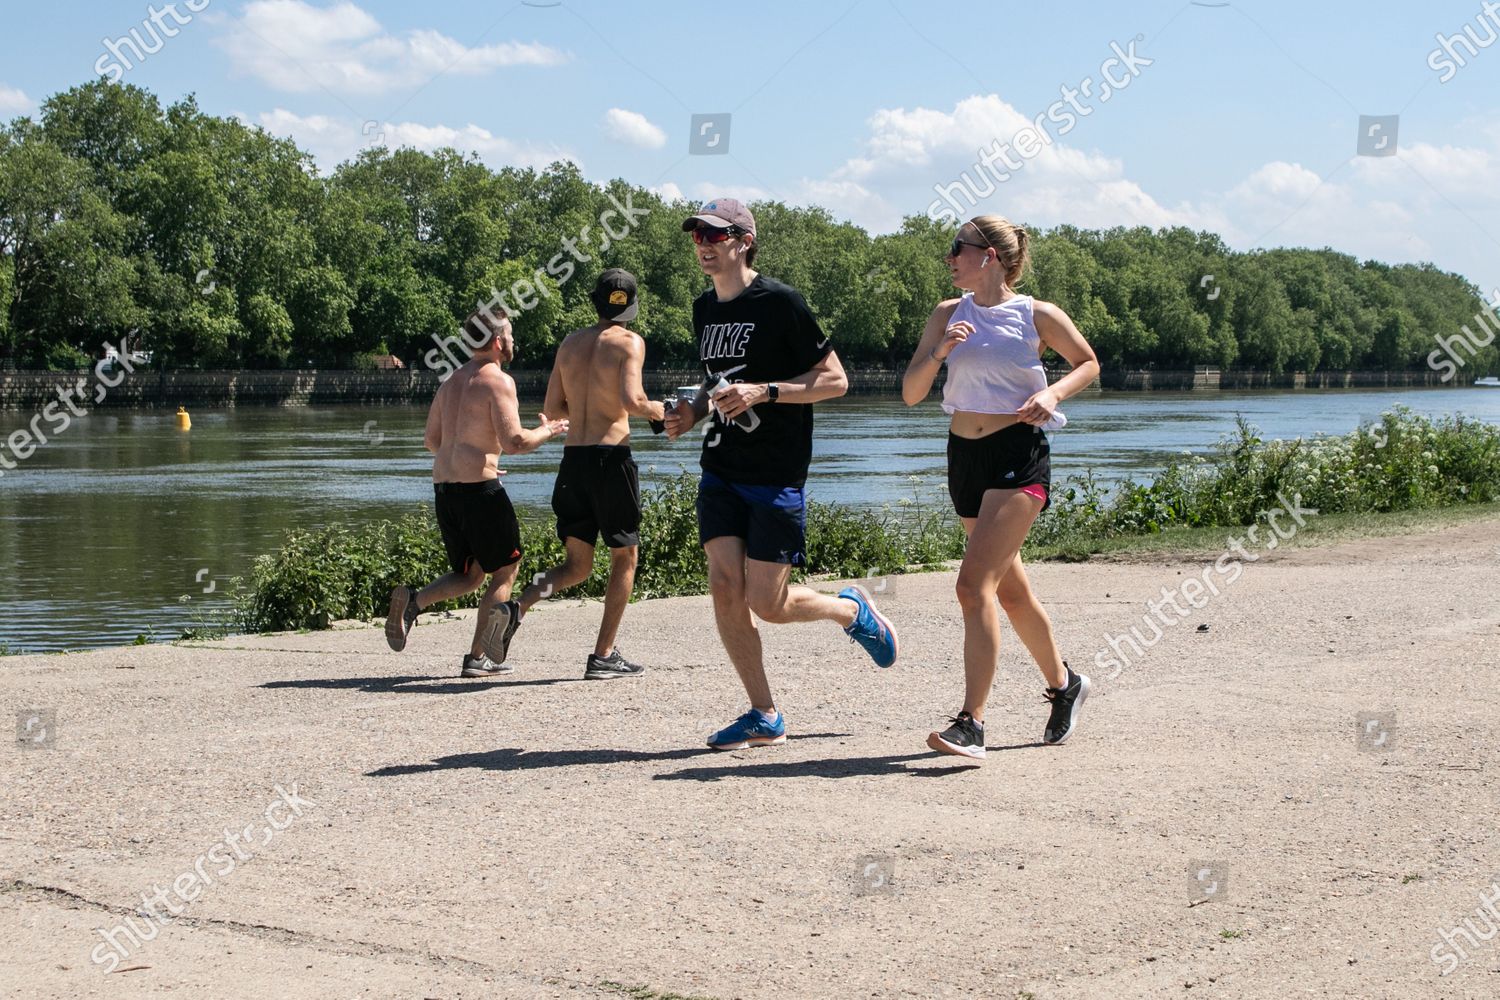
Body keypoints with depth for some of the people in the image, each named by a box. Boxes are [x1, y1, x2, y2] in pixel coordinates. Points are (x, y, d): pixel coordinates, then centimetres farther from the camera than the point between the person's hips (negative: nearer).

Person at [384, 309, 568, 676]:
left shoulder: (451, 382, 16)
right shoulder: (498, 381, -9)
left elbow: (431, 441, 19)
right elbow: (513, 441, -17)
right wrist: (547, 431, 1)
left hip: (443, 487, 8)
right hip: (479, 487, -8)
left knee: (469, 576, 18)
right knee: (505, 570, 8)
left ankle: (412, 601, -8)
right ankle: (478, 657, 4)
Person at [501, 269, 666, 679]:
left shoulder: (570, 343, 12)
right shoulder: (629, 342, -5)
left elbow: (552, 407, 13)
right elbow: (632, 400, -19)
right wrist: (655, 411, 1)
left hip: (573, 458, 5)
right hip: (611, 456, -5)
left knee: (577, 565, 13)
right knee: (624, 557, 10)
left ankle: (521, 603, -15)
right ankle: (604, 656, 8)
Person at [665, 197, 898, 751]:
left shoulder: (780, 302, -10)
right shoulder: (704, 309, 12)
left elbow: (835, 380, -10)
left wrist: (764, 392, -21)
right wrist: (694, 411, 7)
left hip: (775, 476, -6)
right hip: (720, 471, 6)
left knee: (767, 604, -6)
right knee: (724, 590, -5)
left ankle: (853, 609, 25)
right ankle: (764, 716, 6)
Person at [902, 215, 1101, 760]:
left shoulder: (1038, 316, -4)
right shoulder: (947, 315, 7)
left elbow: (1088, 362, 12)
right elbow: (911, 394, 5)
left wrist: (1052, 393, -7)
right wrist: (938, 353, -13)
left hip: (1019, 454, -6)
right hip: (964, 455, 6)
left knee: (974, 583, -19)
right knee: (1010, 589, 17)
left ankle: (971, 724, -19)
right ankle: (1064, 684, 39)